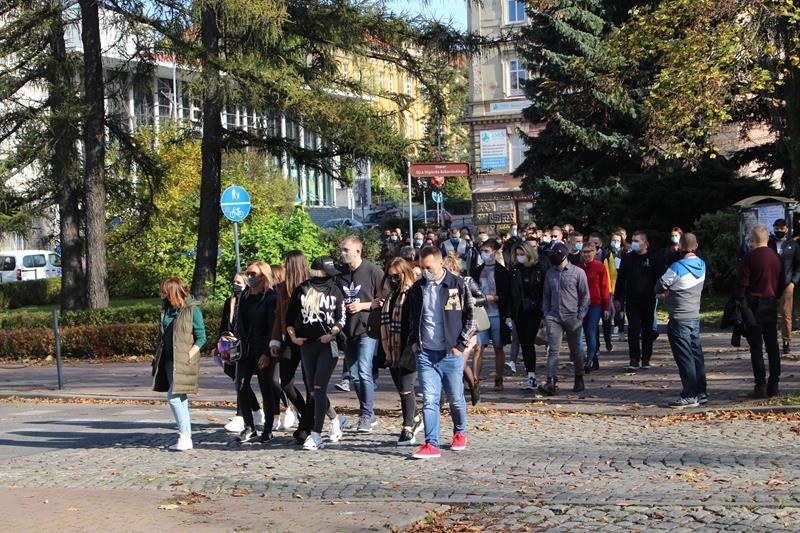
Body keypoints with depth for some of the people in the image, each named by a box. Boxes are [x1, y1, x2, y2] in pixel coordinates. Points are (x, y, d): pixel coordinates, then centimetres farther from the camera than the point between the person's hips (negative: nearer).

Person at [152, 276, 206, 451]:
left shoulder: (192, 310, -10)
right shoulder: (167, 309, 10)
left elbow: (201, 337, -8)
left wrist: (188, 356, -16)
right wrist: (159, 356, 11)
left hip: (184, 361, -7)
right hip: (169, 360, 7)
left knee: (174, 397, -14)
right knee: (180, 399, 8)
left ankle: (184, 436, -9)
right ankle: (187, 439, 12)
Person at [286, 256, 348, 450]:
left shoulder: (334, 290, 4)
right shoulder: (301, 291, 7)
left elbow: (341, 318, 4)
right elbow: (290, 316, 13)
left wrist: (332, 334, -10)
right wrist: (292, 336, 1)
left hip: (328, 345, -3)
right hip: (306, 345, 3)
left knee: (319, 389, -13)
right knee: (313, 391, 9)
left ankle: (316, 435, -13)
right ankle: (335, 420, 33)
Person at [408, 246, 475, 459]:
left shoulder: (457, 285, -4)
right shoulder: (417, 288, 8)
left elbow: (470, 316, 0)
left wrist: (461, 345, -5)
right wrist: (413, 341, 9)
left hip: (451, 353, -2)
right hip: (425, 353, 2)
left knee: (456, 399, 8)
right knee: (429, 400, -5)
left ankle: (460, 433, 32)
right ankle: (431, 445, -4)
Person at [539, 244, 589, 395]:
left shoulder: (578, 273, -2)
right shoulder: (550, 273, 8)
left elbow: (585, 296, -1)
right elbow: (546, 296, 15)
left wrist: (580, 316, -6)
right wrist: (545, 314, 6)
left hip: (572, 318, -2)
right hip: (553, 317, 2)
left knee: (576, 350, 10)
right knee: (553, 349, -9)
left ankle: (579, 380, 24)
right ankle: (552, 382, -14)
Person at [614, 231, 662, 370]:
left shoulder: (653, 259, 0)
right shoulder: (627, 258, 7)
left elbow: (660, 279, 1)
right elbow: (620, 279, 10)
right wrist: (617, 298, 8)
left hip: (649, 300, -1)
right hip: (632, 300, 1)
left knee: (648, 330, 7)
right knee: (633, 330, -5)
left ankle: (646, 359, 17)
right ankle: (634, 359, -4)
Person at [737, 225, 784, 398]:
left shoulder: (750, 257, -11)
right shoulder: (776, 257, 6)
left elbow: (742, 283, -12)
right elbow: (782, 282, 11)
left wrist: (739, 301, -2)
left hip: (754, 304, -5)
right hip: (771, 304, 5)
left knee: (756, 347, -2)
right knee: (772, 345, 9)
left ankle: (761, 385, -5)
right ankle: (774, 385, 10)